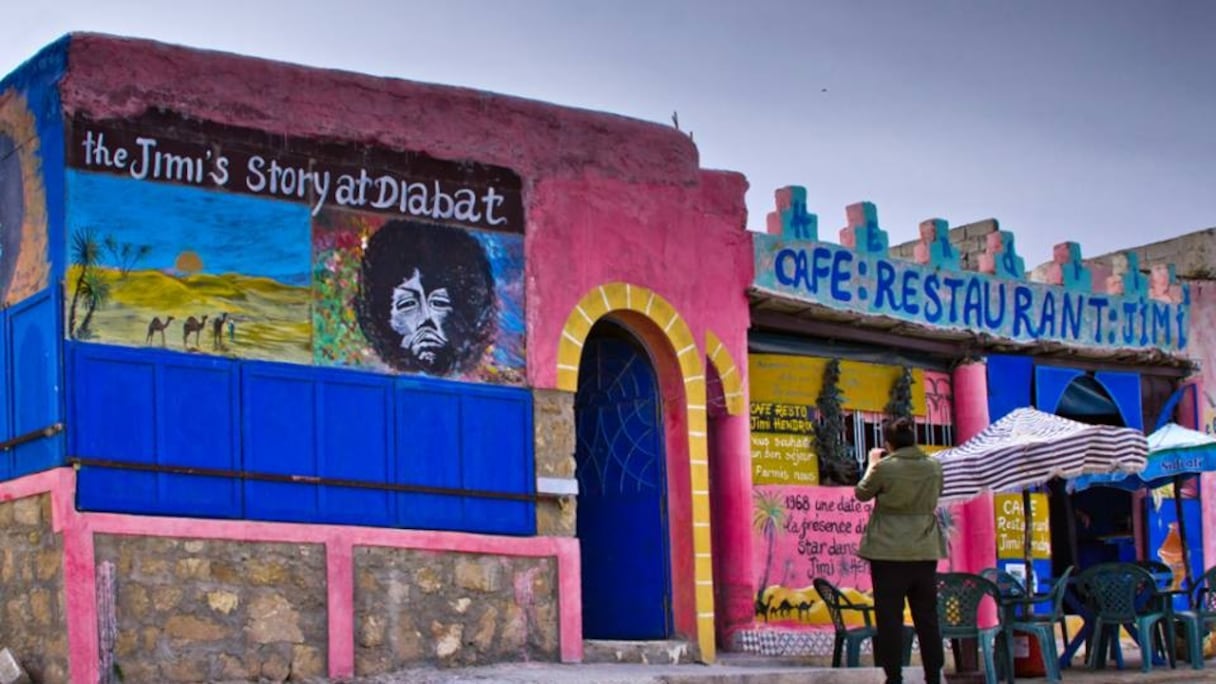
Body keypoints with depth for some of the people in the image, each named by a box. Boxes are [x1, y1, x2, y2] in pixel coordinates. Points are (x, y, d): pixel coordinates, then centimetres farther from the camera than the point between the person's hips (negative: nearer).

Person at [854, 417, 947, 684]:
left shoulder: (885, 467, -12)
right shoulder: (934, 467, 2)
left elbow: (861, 494, 3)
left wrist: (872, 464, 17)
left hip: (889, 552, -4)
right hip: (925, 551, 4)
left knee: (890, 616, 0)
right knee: (927, 616, 10)